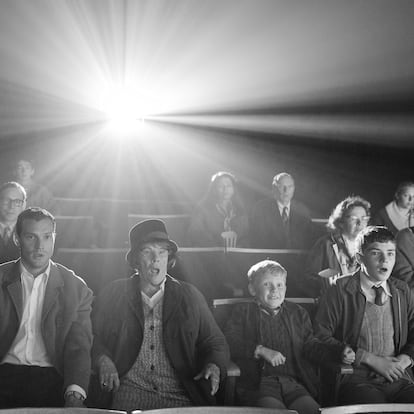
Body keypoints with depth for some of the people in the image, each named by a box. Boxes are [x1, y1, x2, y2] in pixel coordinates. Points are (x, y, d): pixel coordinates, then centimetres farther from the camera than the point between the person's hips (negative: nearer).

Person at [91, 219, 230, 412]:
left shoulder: (189, 296, 13)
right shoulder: (113, 294, 11)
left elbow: (215, 343, 14)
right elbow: (91, 338, 9)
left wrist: (214, 366, -8)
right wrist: (103, 361, -12)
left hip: (180, 396, 2)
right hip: (129, 394, -1)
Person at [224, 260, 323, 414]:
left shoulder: (297, 313, 23)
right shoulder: (243, 312, 13)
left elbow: (309, 345, 15)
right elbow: (228, 342, -1)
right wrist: (261, 350, -13)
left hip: (294, 382, 3)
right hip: (258, 382, -3)